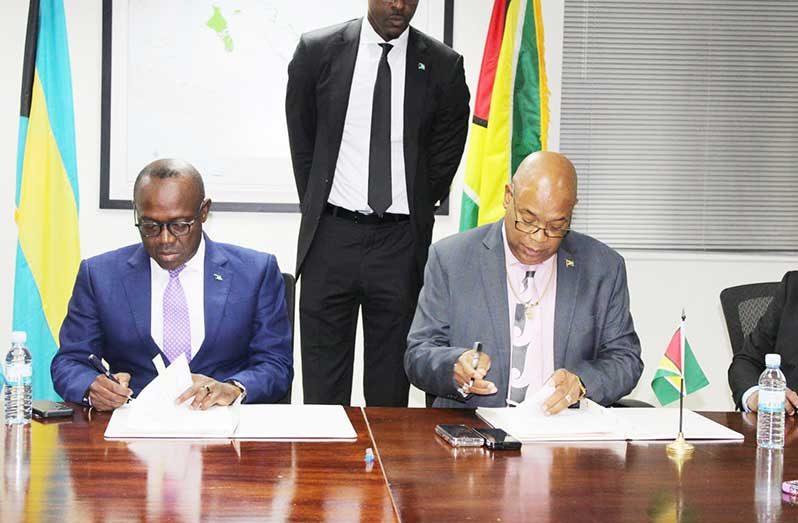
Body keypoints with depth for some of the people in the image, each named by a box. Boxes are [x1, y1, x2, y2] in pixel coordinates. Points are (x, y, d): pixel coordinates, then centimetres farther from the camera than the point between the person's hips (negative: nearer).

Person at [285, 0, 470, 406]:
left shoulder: (442, 66, 2)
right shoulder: (317, 51, 2)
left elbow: (444, 158, 9)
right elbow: (301, 141, 10)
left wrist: (414, 216, 8)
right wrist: (317, 211, 9)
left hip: (401, 242, 0)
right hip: (331, 236, 0)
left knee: (390, 387, 7)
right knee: (323, 383, 4)